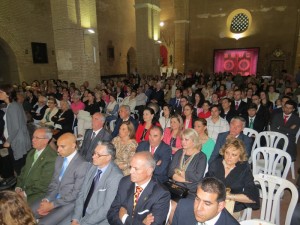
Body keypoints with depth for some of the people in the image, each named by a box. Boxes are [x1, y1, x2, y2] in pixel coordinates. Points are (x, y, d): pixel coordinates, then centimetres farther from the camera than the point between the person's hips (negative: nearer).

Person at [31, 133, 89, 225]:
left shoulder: (83, 165, -21)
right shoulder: (59, 159, 6)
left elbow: (76, 193, -19)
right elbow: (54, 182, 11)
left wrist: (52, 205, -16)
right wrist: (46, 199, -6)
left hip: (69, 203, -7)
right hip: (54, 198, 7)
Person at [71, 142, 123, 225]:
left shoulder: (116, 176, -21)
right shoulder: (93, 167, 1)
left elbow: (107, 208, -19)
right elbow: (82, 194, 4)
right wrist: (75, 218, -5)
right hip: (82, 214, 6)